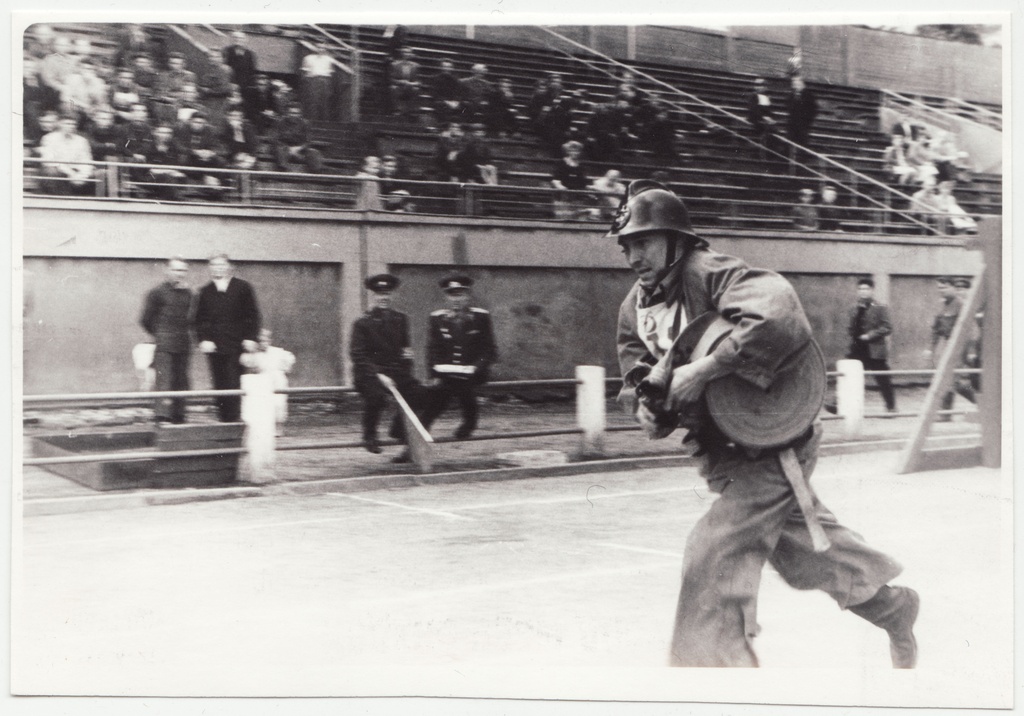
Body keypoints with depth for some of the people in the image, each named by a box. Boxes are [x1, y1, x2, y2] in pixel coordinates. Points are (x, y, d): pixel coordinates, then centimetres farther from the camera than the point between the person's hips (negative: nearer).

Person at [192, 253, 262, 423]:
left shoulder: (243, 288, 5)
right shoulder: (205, 292, 11)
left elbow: (252, 315, 3)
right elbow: (199, 319, 9)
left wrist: (250, 339, -6)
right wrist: (203, 340, -4)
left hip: (237, 345, -3)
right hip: (214, 346, 3)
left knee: (234, 385, -8)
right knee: (219, 385, 3)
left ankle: (233, 418, -5)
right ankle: (223, 417, 9)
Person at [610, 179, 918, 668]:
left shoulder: (709, 272, -24)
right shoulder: (635, 306, 2)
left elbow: (780, 312, -40)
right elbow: (635, 372, 11)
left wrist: (704, 370, -40)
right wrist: (646, 407, -13)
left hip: (772, 440, -9)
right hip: (724, 451, 9)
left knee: (713, 553, -15)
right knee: (802, 544, 21)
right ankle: (890, 605, 42)